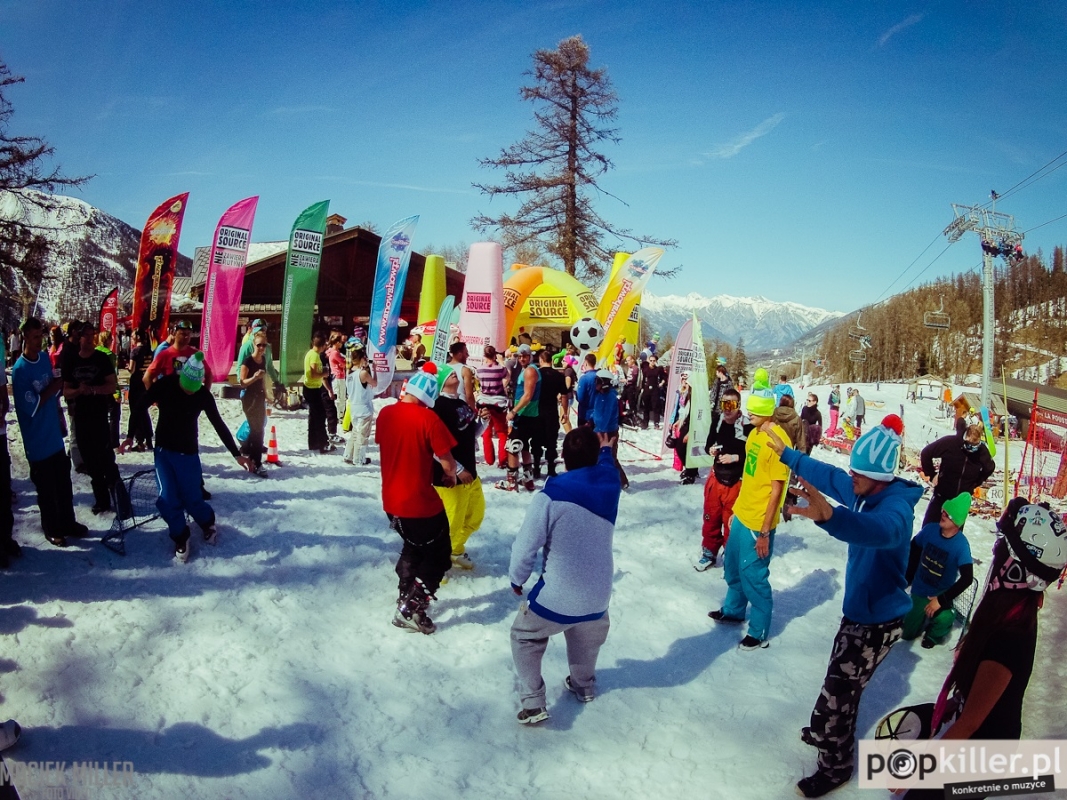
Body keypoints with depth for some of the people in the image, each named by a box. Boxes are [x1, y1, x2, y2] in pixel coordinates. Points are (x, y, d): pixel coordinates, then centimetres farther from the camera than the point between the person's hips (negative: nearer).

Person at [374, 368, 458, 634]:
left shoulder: (385, 413, -2)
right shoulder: (428, 418, -20)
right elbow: (447, 463, -16)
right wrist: (450, 475, 6)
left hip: (391, 500, 7)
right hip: (420, 503, -6)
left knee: (414, 547, 28)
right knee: (438, 554, 12)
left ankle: (406, 598, 35)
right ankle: (412, 609, 6)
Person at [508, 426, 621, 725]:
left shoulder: (549, 496, -24)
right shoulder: (610, 485, -9)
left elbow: (526, 546, -17)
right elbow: (607, 466, 18)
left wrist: (516, 578, 2)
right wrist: (606, 449, 40)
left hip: (556, 598, -5)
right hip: (597, 595, 5)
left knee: (524, 637, 20)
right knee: (587, 638, 34)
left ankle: (533, 703, 15)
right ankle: (584, 686, 52)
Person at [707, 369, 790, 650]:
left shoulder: (778, 440, -21)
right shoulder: (755, 433, 6)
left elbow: (776, 490, -19)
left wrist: (764, 532, -17)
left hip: (758, 523, -9)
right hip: (741, 516, 9)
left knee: (753, 575, 2)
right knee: (733, 566, 22)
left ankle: (759, 633, 19)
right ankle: (733, 610, 43)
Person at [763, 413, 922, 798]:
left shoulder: (897, 507, -30)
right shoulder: (865, 491, -5)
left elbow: (879, 529, -54)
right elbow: (827, 474, 13)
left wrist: (829, 516, -73)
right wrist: (786, 453, 24)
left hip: (878, 619, -8)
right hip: (858, 609, 9)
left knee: (839, 691, -2)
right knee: (841, 679, 25)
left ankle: (835, 766, 17)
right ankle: (826, 733, 46)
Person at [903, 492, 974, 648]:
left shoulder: (961, 545, -25)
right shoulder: (930, 529, -16)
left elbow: (967, 578, -29)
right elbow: (913, 548, 2)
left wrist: (941, 600, -30)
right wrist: (908, 577, 4)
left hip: (941, 595, -3)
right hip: (919, 591, 3)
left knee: (942, 619, -33)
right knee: (908, 633, 7)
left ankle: (934, 635, 3)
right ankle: (923, 616, 40)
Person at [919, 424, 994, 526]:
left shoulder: (983, 452, -13)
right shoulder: (950, 442, -21)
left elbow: (990, 468, 10)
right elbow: (926, 453, -9)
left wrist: (975, 483, 6)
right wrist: (931, 475, -6)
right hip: (941, 495, -2)